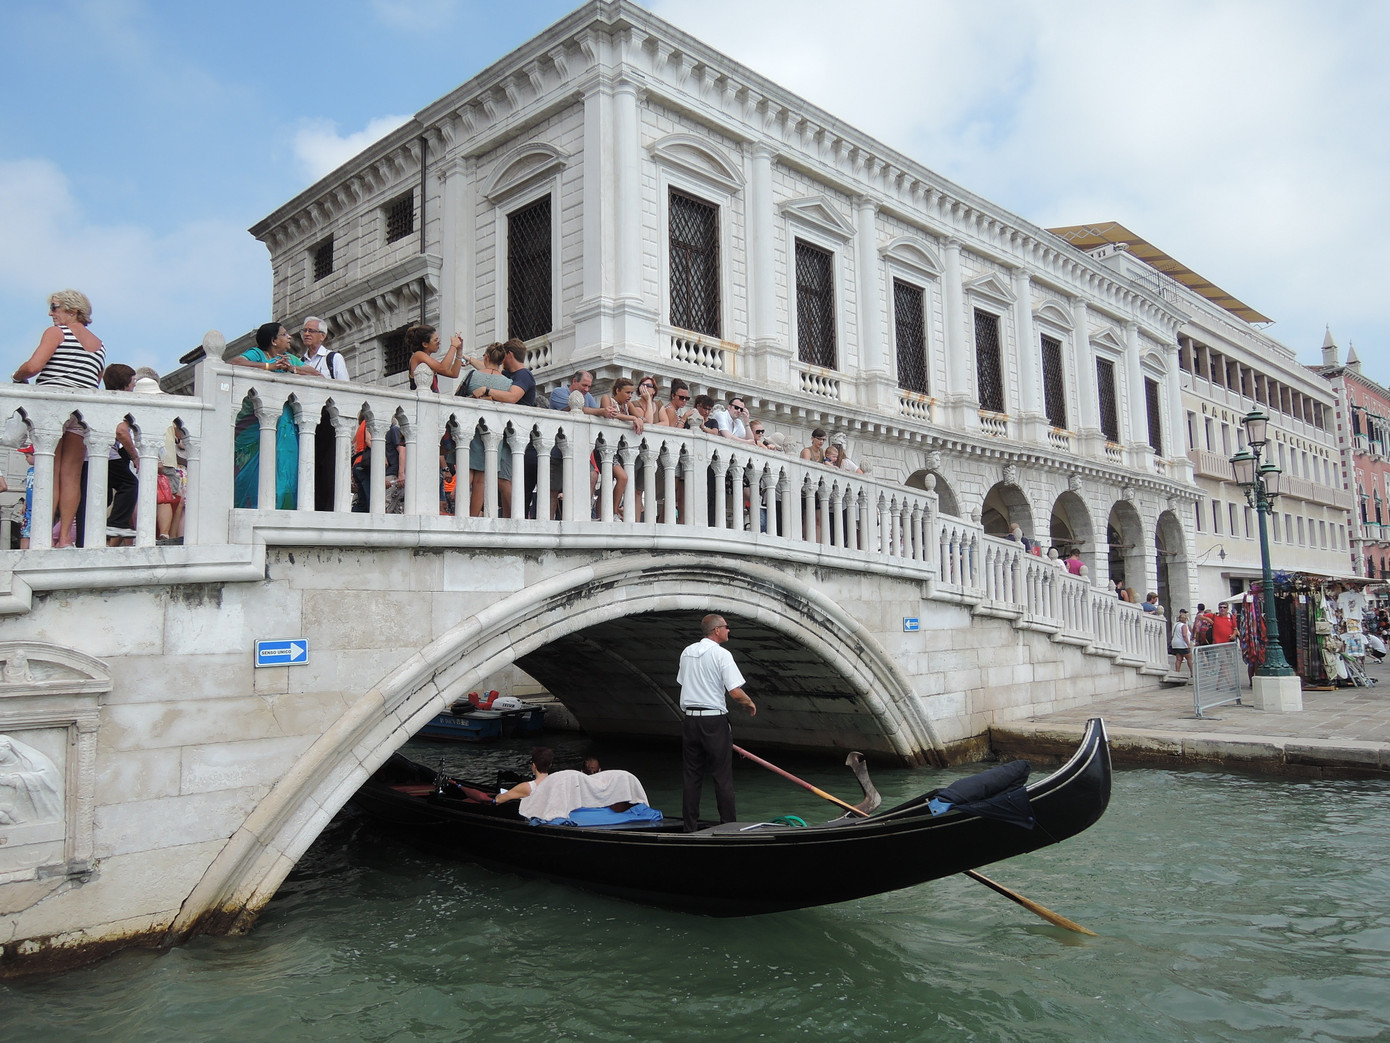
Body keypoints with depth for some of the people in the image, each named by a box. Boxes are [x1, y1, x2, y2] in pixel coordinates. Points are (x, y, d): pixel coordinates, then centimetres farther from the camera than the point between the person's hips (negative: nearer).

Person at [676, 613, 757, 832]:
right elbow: (735, 692, -16)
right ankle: (729, 824, 8)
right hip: (714, 720, -6)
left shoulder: (687, 652, 10)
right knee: (722, 775, 3)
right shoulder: (721, 654, -11)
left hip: (689, 719, 6)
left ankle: (690, 827, 14)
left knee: (690, 775, 10)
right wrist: (750, 704, 2)